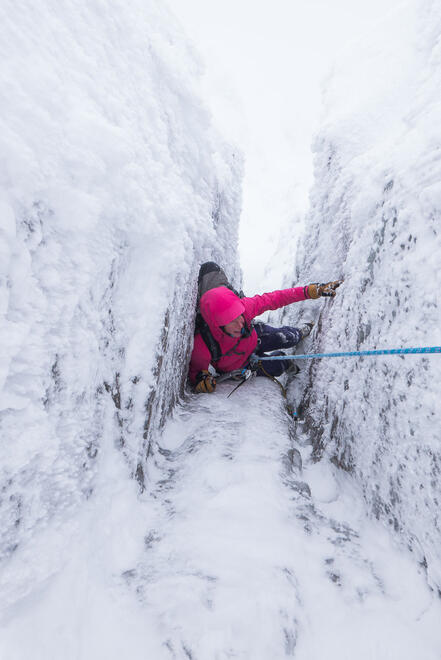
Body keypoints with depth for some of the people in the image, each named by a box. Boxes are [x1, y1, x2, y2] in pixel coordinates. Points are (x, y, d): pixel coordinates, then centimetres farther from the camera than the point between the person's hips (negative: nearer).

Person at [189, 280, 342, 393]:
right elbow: (194, 369, -24)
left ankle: (301, 332, 33)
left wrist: (312, 291, -28)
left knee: (287, 338, -5)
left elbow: (273, 299, -26)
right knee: (280, 363, -4)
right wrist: (200, 380, -47)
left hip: (254, 339, 2)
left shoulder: (242, 306, -39)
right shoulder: (201, 347, -44)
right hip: (236, 367, -2)